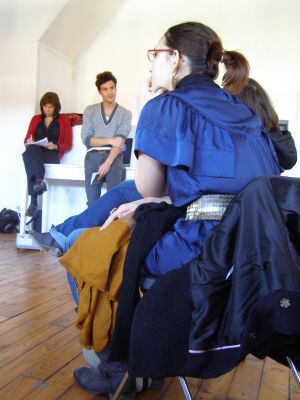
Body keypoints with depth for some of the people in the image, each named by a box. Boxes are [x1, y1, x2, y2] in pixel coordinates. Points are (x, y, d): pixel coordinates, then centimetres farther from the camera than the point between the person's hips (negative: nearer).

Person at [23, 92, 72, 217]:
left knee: (29, 156, -37)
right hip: (35, 153, 3)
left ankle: (34, 201, -47)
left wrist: (55, 146, -14)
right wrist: (29, 142, -7)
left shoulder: (64, 120, 12)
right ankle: (39, 181, -61)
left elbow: (68, 144, 6)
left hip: (52, 155, -3)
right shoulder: (36, 119, 21)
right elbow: (26, 140, 18)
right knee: (31, 150, -37)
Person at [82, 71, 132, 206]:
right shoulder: (90, 111, 11)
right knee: (93, 202, -3)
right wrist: (110, 140, -11)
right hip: (93, 156, 1)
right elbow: (86, 139, 1)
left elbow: (120, 141, -5)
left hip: (114, 157, -1)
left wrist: (107, 163, -18)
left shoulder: (125, 113, 7)